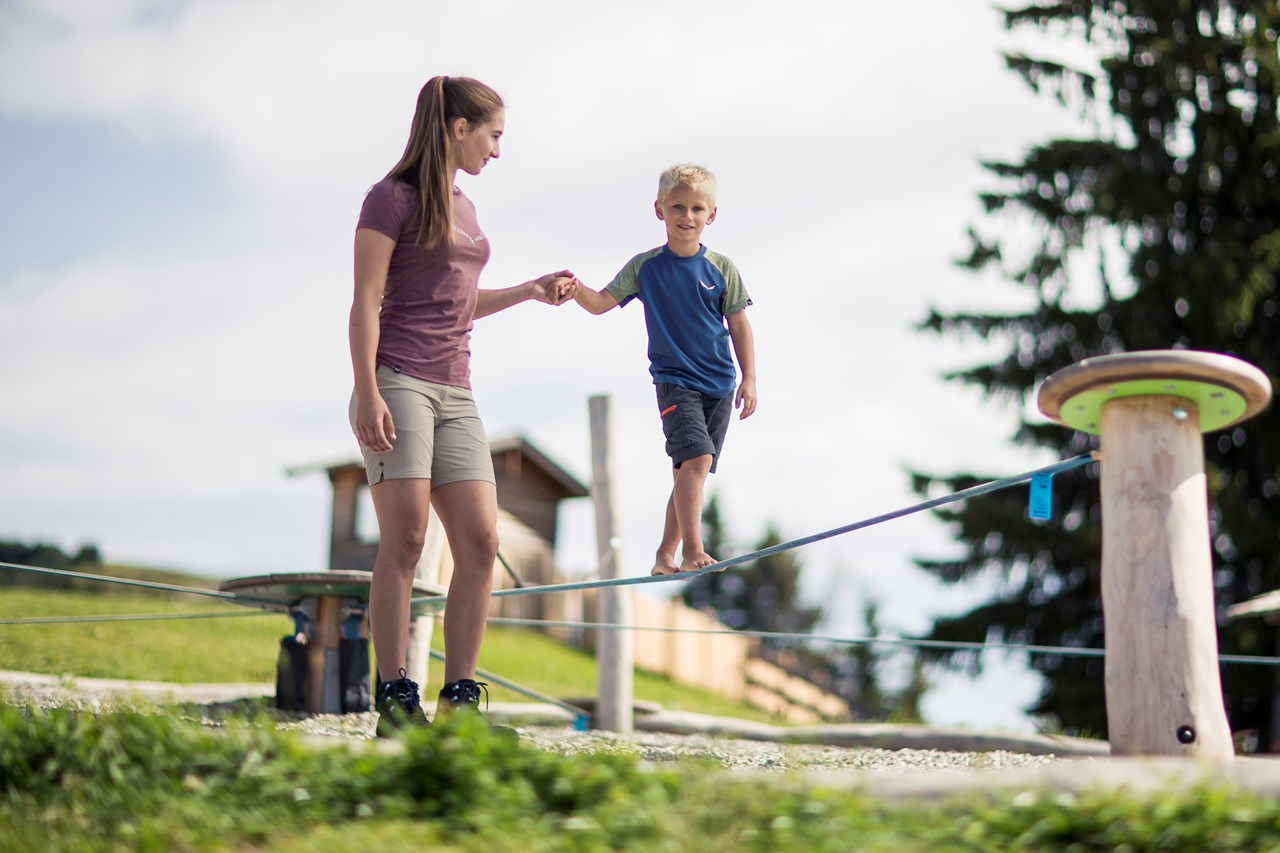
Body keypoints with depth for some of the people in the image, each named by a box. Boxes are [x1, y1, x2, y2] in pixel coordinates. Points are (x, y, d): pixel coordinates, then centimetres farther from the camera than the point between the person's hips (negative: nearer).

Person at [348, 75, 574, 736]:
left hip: (454, 391, 7)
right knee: (405, 539, -12)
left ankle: (459, 702, 0)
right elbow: (366, 302, -8)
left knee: (482, 542, -3)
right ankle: (396, 703, -9)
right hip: (397, 381, -7)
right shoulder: (393, 197, -1)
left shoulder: (463, 208, 22)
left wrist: (529, 291, 31)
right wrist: (367, 394, -17)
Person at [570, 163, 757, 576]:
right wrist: (577, 291, -24)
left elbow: (739, 326, 7)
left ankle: (665, 555, 18)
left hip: (719, 385, 3)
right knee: (696, 457, -22)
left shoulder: (721, 268, 2)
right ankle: (691, 550, -22)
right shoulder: (645, 267, 0)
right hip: (674, 381, -3)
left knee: (688, 471, 7)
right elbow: (602, 302, -3)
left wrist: (749, 379, 5)